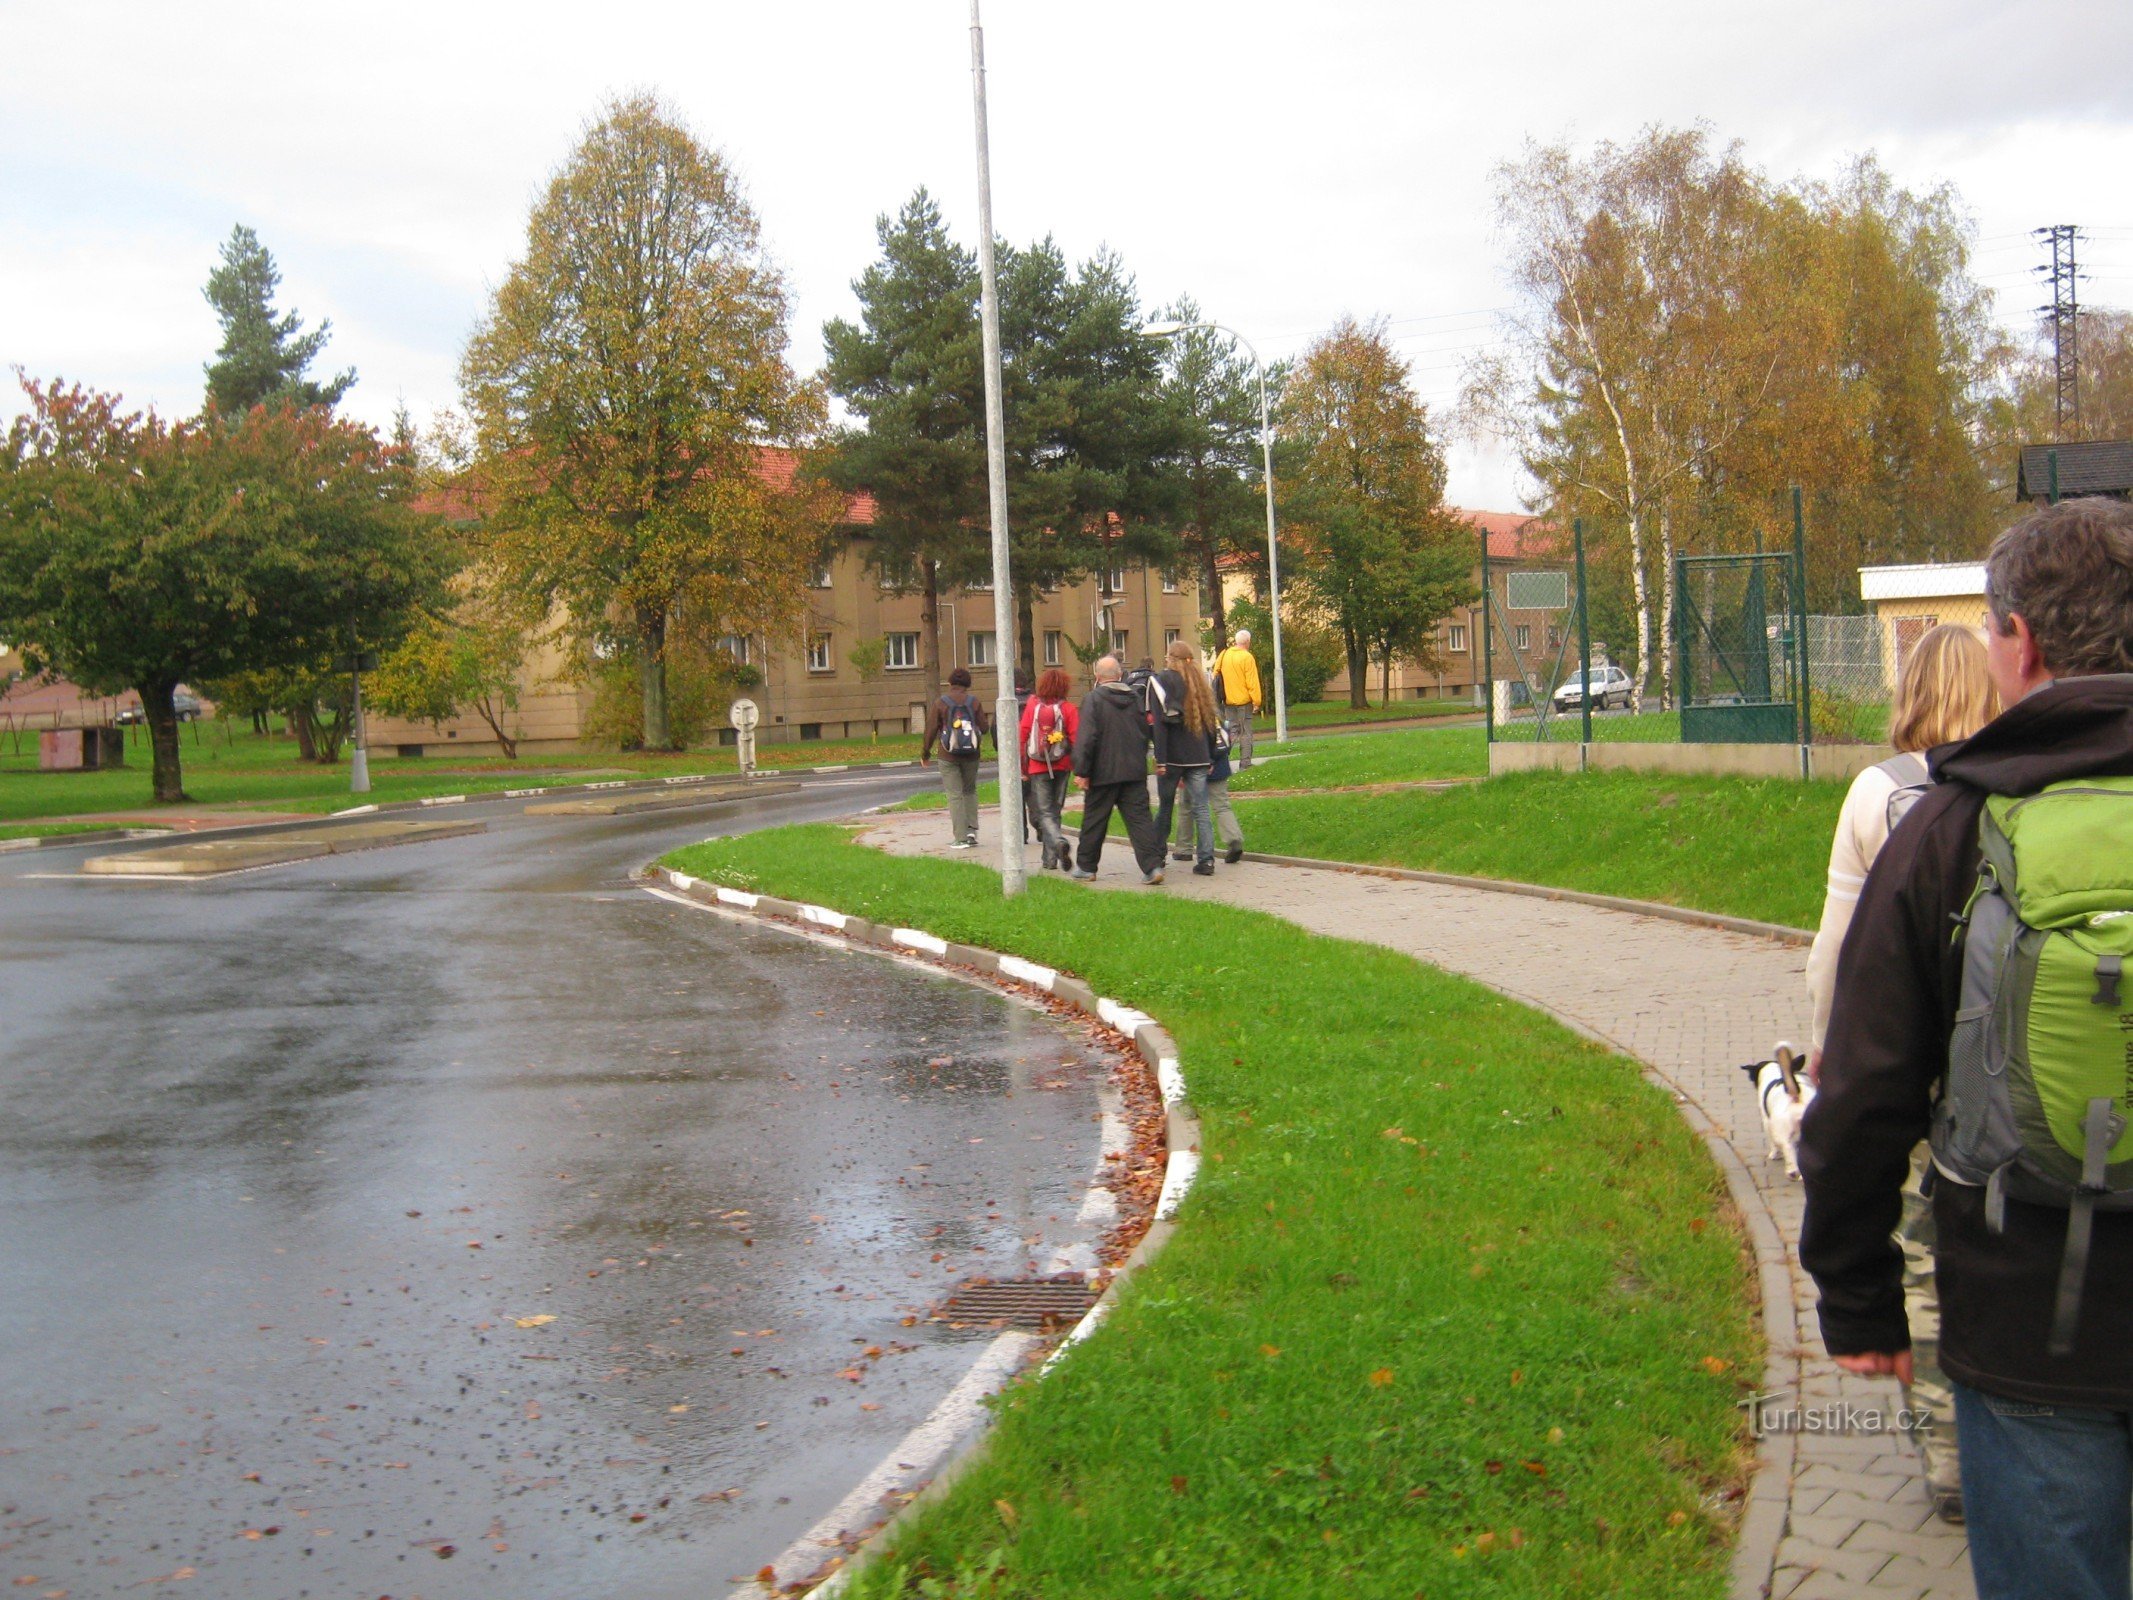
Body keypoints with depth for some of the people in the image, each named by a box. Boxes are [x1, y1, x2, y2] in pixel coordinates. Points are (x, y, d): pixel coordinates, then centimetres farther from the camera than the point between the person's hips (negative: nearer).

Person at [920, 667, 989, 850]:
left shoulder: (940, 703, -5)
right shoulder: (974, 701, -1)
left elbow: (931, 730, -4)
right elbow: (984, 728, -2)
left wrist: (925, 754, 8)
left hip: (948, 757, -2)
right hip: (971, 754, 2)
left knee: (955, 795, 1)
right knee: (970, 790, 18)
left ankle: (961, 838, -3)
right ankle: (972, 830, 6)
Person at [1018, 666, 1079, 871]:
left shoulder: (1032, 705, -3)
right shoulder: (1068, 708, -5)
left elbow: (1022, 737, -2)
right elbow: (1076, 740, -9)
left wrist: (1022, 767, 5)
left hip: (1037, 767, -1)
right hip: (1061, 767, 1)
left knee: (1045, 812, 2)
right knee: (1054, 809, 14)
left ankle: (1058, 842, -26)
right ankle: (1050, 857, 16)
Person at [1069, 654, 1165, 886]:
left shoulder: (1093, 699, -9)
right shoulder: (1135, 698, 8)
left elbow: (1086, 737, -15)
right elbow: (1145, 733, 16)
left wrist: (1081, 771, -11)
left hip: (1104, 772, -4)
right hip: (1135, 771, 4)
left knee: (1094, 820, 9)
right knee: (1139, 817, 0)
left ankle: (1086, 866, 20)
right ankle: (1153, 866, -12)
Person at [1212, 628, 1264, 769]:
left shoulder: (1224, 655, 5)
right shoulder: (1247, 657, -13)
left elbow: (1216, 674, 9)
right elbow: (1252, 682, -15)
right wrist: (1256, 702, -9)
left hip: (1228, 701, 5)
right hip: (1244, 700, -5)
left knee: (1231, 730, 13)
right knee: (1246, 732, 2)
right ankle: (1245, 763, 2)